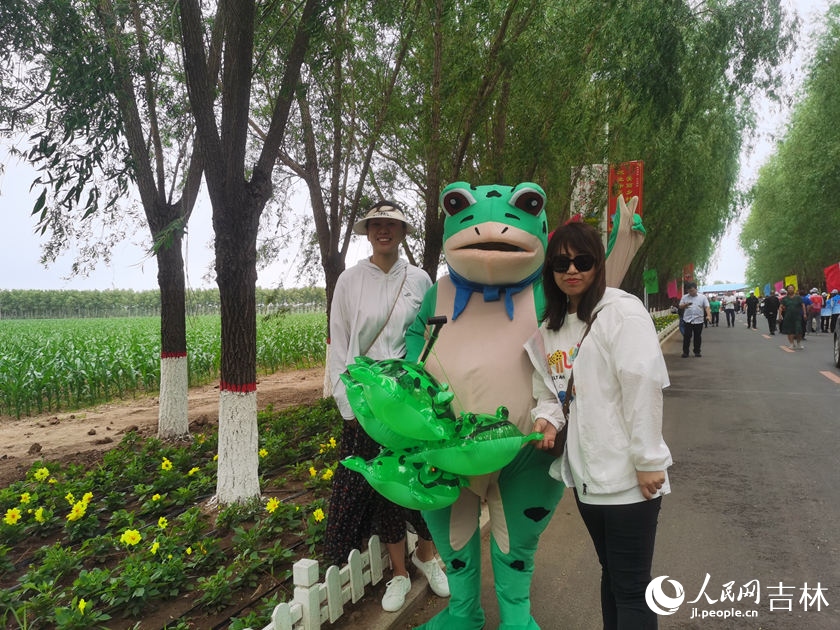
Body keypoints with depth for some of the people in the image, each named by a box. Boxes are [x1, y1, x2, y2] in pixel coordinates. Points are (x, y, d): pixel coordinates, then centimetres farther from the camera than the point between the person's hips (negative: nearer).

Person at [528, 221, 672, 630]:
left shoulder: (622, 312, -12)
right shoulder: (550, 327, 11)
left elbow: (643, 387, -16)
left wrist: (648, 461, -17)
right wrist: (547, 420, -3)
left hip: (628, 477, -7)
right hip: (584, 473, 7)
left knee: (631, 588, 3)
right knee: (610, 573, 22)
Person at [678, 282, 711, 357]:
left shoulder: (703, 297, 4)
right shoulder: (684, 297, 8)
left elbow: (707, 307, -1)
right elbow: (680, 307, 9)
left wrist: (708, 315, -17)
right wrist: (686, 305, -13)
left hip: (699, 320, 0)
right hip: (688, 320, 0)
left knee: (697, 337, 7)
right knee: (687, 336, -1)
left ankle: (697, 352, 16)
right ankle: (685, 352, 6)